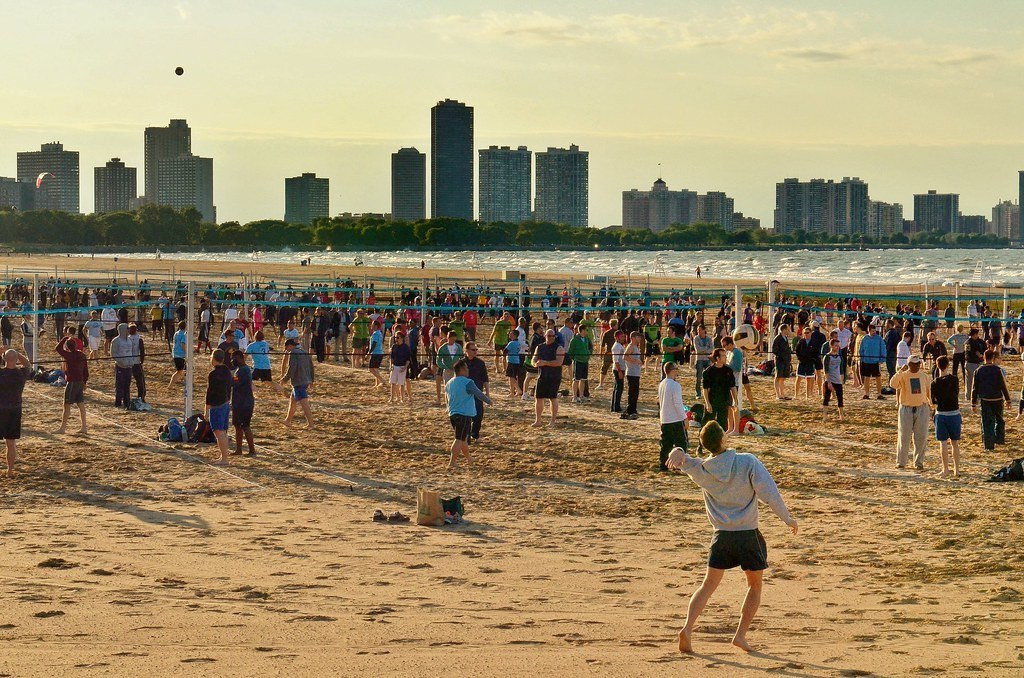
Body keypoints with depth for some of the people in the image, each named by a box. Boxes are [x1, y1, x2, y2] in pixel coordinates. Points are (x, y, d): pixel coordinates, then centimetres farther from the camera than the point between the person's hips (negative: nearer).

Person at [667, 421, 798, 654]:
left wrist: (678, 452, -19)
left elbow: (683, 461, 8)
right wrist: (787, 518, -2)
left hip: (721, 535, 3)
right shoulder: (748, 462, -13)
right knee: (755, 585, 16)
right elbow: (769, 493, -15)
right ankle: (741, 635, 8)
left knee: (708, 585, 9)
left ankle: (688, 628, -10)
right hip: (748, 534, -2)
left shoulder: (702, 469, -4)